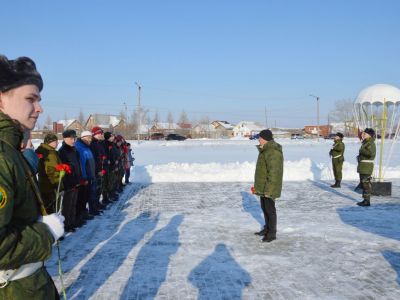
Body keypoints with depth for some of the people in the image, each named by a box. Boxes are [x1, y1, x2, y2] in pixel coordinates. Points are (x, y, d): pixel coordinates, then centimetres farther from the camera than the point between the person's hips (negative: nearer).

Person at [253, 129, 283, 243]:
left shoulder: (273, 152, -22)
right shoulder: (265, 150, 12)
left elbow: (273, 172, -25)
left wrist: (268, 189, -25)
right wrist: (258, 185, 23)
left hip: (268, 187, -10)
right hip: (262, 186, 10)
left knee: (269, 209, -1)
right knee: (264, 207, 18)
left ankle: (272, 233, 9)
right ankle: (267, 229, 32)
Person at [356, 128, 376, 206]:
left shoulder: (370, 143, -14)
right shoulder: (365, 142, 16)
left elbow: (371, 153, -29)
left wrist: (362, 150, -22)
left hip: (367, 166, -10)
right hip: (363, 166, 10)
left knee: (366, 183, -8)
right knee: (363, 183, 15)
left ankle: (367, 201, -4)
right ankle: (365, 200, 22)